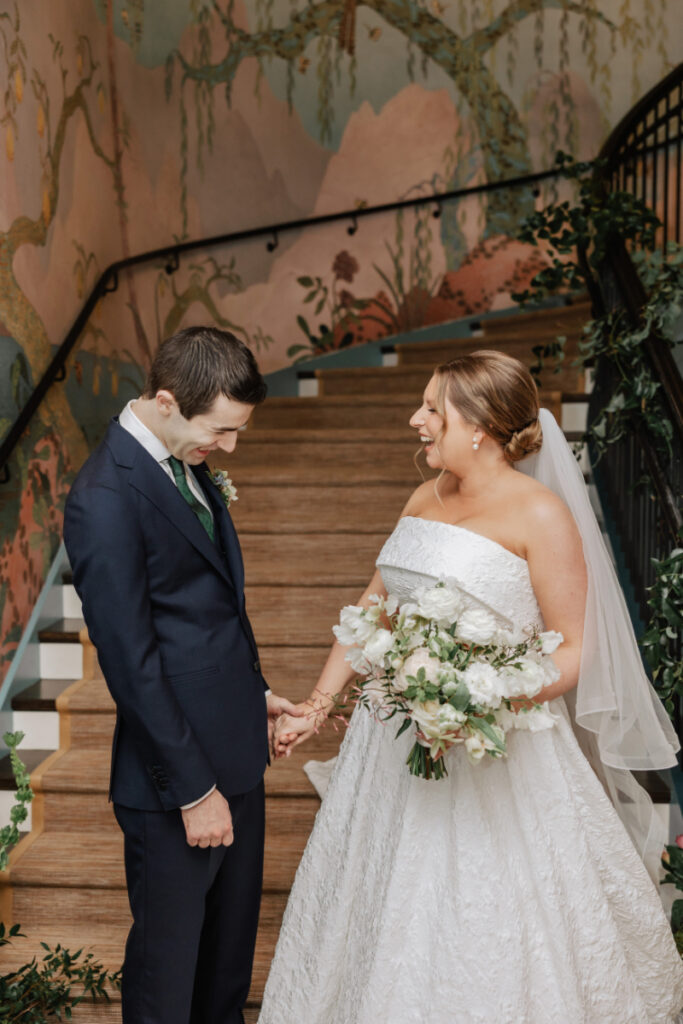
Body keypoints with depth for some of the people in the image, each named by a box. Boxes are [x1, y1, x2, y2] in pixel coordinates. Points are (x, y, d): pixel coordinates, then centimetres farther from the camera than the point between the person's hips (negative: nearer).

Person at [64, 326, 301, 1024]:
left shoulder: (190, 463, 5)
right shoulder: (106, 497, -22)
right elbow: (131, 663, -21)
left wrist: (253, 692, 14)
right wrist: (193, 789, -17)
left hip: (236, 751, 9)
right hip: (178, 766, -8)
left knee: (233, 936, 24)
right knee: (169, 947, 12)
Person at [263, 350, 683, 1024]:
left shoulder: (540, 514, -13)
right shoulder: (424, 499, 8)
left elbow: (573, 649, -14)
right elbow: (371, 609, 14)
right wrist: (317, 706, 12)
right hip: (396, 734, 7)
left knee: (481, 922, 5)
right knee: (383, 905, 17)